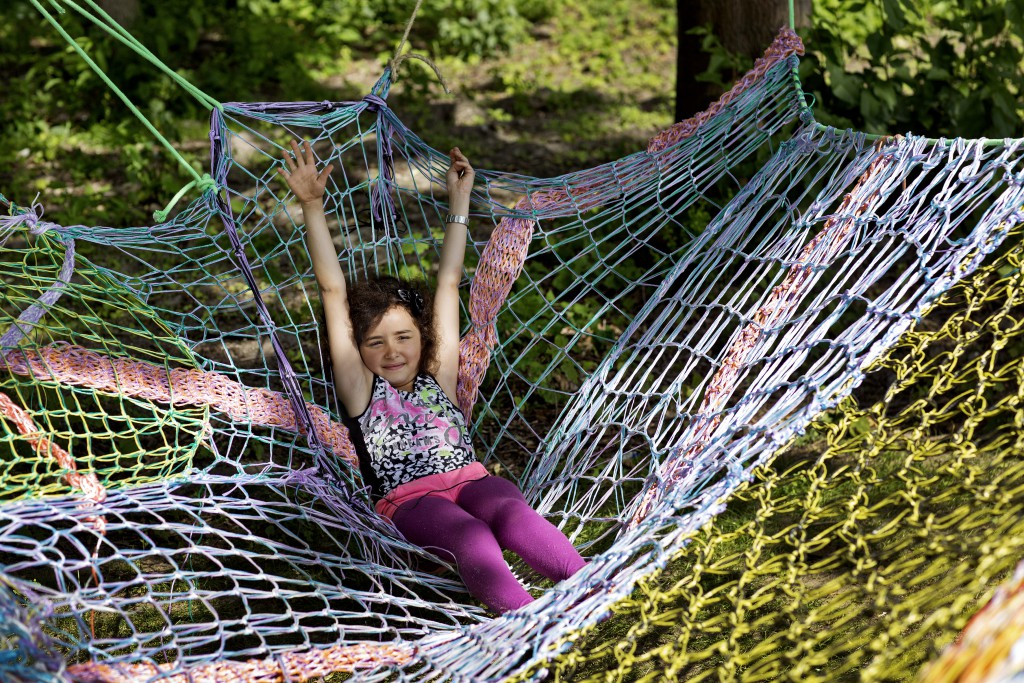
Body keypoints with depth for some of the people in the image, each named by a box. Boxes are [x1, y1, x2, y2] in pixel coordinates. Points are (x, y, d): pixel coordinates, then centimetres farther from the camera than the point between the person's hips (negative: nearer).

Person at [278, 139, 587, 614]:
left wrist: (459, 202, 31)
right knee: (472, 537, -34)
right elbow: (334, 290, 9)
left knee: (511, 513, -31)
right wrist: (312, 206, 6)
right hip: (408, 499, -2)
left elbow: (448, 284, 25)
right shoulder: (360, 388, 12)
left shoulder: (439, 377, 19)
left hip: (470, 480, 3)